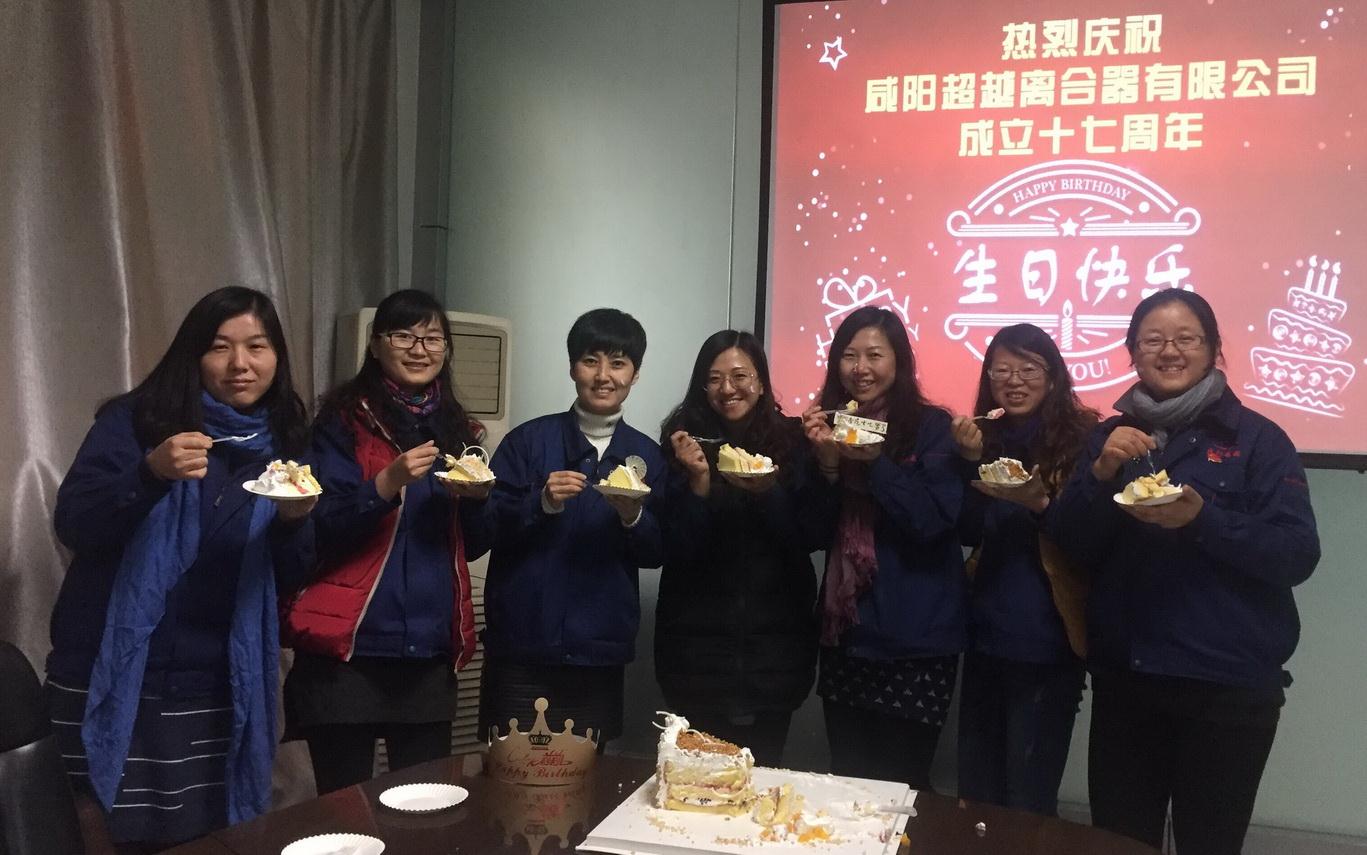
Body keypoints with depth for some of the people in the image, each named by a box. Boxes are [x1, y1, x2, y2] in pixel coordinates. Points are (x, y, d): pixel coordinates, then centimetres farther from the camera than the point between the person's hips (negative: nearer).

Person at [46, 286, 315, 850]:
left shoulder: (283, 444, 7)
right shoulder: (135, 420, -3)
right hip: (115, 680, -3)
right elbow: (72, 525, -10)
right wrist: (153, 473, -26)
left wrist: (294, 520, -13)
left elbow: (290, 578, 8)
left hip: (215, 689, 3)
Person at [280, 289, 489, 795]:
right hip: (348, 646, -4)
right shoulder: (345, 421, -2)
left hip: (430, 652, 5)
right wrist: (388, 482, -24)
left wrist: (476, 500, -4)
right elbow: (321, 531, -12)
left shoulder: (456, 429, 13)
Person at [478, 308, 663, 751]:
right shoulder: (529, 439, 0)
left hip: (601, 651, 2)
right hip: (522, 647, -2)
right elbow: (490, 528, -3)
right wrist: (543, 503, -19)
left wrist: (633, 517, -14)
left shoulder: (646, 454, 6)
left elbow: (656, 553, 5)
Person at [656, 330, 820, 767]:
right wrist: (699, 479, -18)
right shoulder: (685, 442, -1)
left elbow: (811, 537, -2)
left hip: (775, 634, 1)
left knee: (762, 764, 5)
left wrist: (768, 491, -18)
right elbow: (675, 549, -5)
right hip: (698, 636, -1)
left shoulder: (792, 441, 2)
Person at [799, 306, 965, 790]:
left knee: (899, 784, -1)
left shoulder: (931, 428, -4)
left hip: (915, 641, -4)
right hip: (844, 636, 4)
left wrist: (874, 460, -20)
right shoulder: (829, 425, 9)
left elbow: (935, 521, -14)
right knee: (846, 778, 11)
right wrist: (827, 461, -10)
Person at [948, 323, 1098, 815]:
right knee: (975, 793, 15)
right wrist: (972, 459, -11)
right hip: (986, 636, 5)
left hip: (1047, 643, -5)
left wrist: (1041, 505, -24)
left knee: (1026, 802, 1)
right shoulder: (985, 437, 8)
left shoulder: (1082, 438, -7)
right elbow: (968, 532, 1)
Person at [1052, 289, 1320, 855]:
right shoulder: (1112, 436, 10)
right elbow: (1073, 545, 4)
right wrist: (1102, 473, -13)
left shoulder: (1256, 438, -1)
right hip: (1123, 677, 3)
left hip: (1228, 684, -3)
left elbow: (1298, 554, -9)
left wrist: (1202, 520, -23)